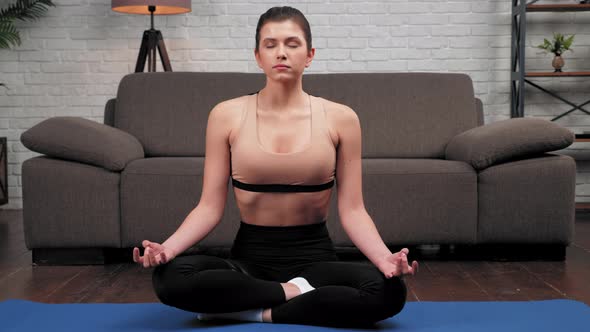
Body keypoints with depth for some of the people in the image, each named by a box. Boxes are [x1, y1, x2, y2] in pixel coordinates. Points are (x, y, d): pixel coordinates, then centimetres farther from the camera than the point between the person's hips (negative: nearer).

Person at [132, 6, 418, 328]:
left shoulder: (340, 118, -3)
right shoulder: (226, 115, -2)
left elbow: (351, 210, -4)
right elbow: (210, 207, -3)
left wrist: (384, 258, -23)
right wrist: (167, 247, -21)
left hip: (314, 256, 0)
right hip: (249, 256, 0)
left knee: (390, 290, -30)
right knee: (170, 277, -29)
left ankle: (255, 311, -15)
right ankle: (295, 292, -13)